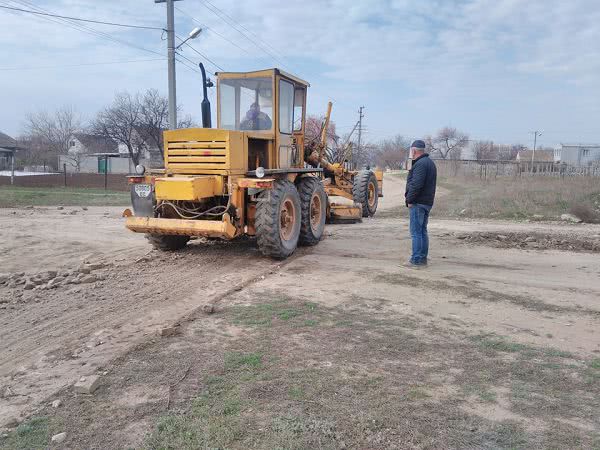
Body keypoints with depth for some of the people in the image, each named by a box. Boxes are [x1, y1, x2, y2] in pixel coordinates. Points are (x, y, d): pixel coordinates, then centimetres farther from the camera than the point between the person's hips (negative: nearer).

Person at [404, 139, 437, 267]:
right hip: (427, 202, 10)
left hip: (418, 203, -10)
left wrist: (409, 199, -14)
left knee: (416, 232, -5)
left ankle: (416, 260, -3)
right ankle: (423, 258, 20)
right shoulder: (430, 163, 18)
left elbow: (416, 184, -24)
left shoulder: (420, 164, -15)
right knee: (423, 231, 15)